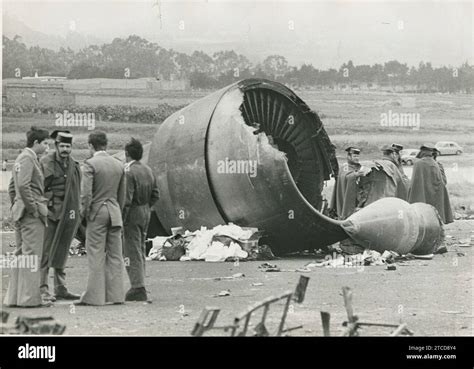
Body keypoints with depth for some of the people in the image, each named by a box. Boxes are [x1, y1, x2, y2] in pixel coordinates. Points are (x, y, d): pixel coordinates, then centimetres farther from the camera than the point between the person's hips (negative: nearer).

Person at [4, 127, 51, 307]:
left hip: (20, 211, 10)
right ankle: (30, 297, -8)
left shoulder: (21, 158, 18)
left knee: (21, 254, 12)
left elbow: (12, 188, 24)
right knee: (32, 255, -8)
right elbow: (23, 185, -24)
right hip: (31, 213, -10)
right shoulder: (28, 158, -12)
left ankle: (15, 297, 15)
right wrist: (33, 208, -19)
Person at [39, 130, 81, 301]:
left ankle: (60, 288, 16)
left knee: (62, 253, 10)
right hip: (49, 213, -6)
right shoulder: (45, 163, -6)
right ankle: (42, 289, -5)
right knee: (45, 252, -7)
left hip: (67, 215, 6)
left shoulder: (74, 165, 11)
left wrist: (76, 214, 10)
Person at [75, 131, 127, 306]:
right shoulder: (119, 165, 9)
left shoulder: (90, 164, -10)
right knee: (115, 255, 8)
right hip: (115, 213, 5)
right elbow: (122, 194, 13)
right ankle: (116, 294, 9)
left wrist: (84, 213, -3)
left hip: (97, 212, -5)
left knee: (96, 256, -3)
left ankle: (94, 296, -1)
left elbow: (86, 193, -16)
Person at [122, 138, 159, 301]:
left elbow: (126, 200, -22)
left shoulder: (128, 172, -18)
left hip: (132, 214, -9)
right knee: (140, 251, 16)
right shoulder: (148, 170, 9)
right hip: (146, 213, 9)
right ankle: (138, 285, 22)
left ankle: (138, 289, -7)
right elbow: (155, 194, 14)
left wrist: (120, 221, -17)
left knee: (132, 252, -5)